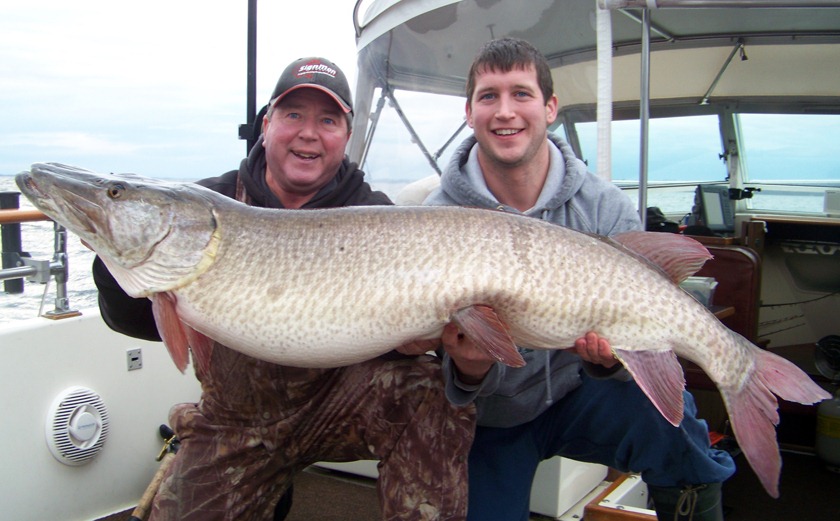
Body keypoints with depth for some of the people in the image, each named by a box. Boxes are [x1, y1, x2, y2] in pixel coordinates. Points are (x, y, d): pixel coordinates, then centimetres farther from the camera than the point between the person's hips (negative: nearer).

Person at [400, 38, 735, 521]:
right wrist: (470, 371, -39)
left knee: (665, 417, -29)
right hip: (493, 418, 1)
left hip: (579, 393, -1)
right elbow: (436, 338, -14)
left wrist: (610, 357, -36)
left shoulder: (606, 208, -13)